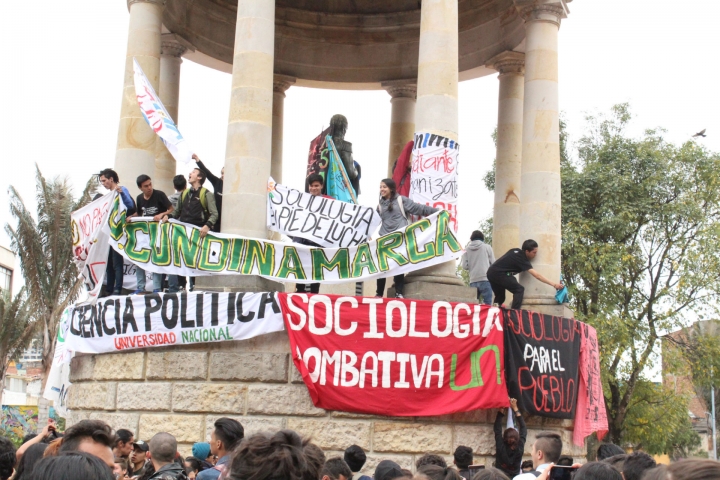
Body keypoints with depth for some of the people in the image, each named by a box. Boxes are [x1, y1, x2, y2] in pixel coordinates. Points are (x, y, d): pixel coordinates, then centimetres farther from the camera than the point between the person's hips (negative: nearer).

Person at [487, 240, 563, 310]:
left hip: (491, 272, 9)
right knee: (519, 290, -8)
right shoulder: (522, 259, -13)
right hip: (499, 274, -9)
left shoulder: (516, 251, 11)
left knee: (500, 297, 19)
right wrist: (554, 284, -21)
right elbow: (536, 275, -19)